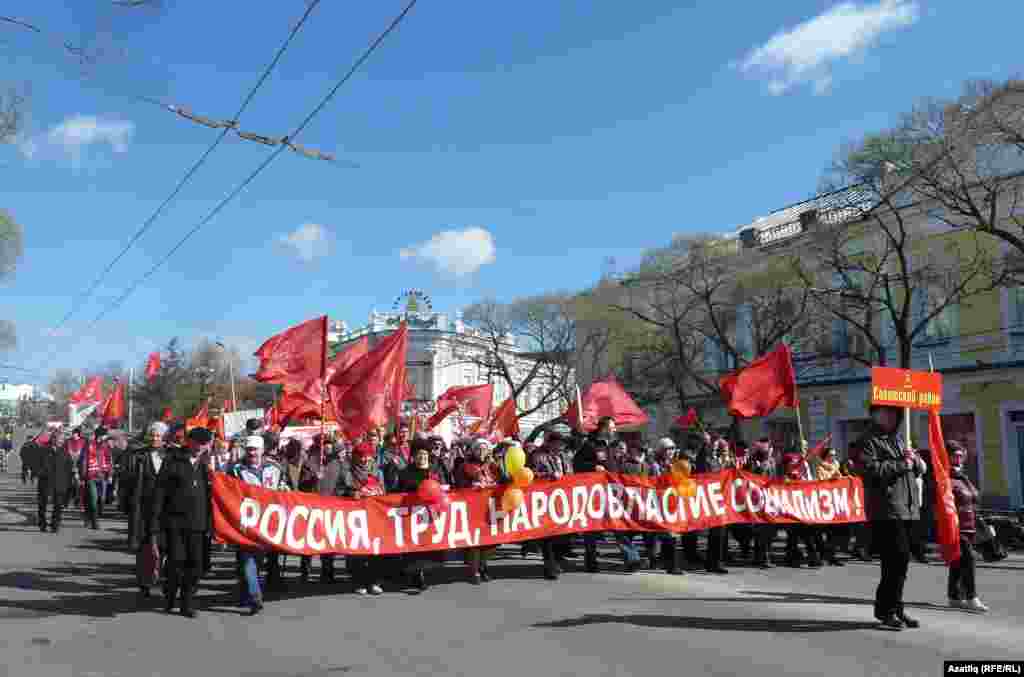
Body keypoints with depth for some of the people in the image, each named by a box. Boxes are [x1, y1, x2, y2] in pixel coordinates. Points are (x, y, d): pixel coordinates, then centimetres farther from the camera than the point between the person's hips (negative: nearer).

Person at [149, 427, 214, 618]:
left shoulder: (207, 466, 12)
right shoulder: (172, 462, 2)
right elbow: (159, 493, 0)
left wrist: (210, 523, 7)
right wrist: (155, 522, -6)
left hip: (198, 524, 3)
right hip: (175, 521, -3)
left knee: (195, 564, 3)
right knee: (176, 561, -3)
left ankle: (187, 603, 17)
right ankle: (170, 596, 24)